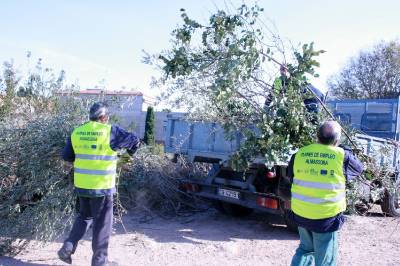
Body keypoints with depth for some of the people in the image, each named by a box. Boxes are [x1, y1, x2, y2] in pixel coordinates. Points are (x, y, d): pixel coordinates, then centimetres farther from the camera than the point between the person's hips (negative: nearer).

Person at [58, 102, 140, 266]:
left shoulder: (76, 132, 4)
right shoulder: (110, 131, -10)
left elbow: (66, 156, 11)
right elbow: (134, 140, 0)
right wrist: (130, 151, 21)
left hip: (81, 185, 5)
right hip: (101, 186, -5)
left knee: (85, 217, 25)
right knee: (102, 224, 7)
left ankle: (67, 248, 18)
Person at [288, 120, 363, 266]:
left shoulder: (299, 154, -3)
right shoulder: (342, 156, -11)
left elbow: (290, 175, 14)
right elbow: (359, 168, 10)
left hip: (300, 213, 4)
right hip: (325, 216, -3)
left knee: (305, 248, 26)